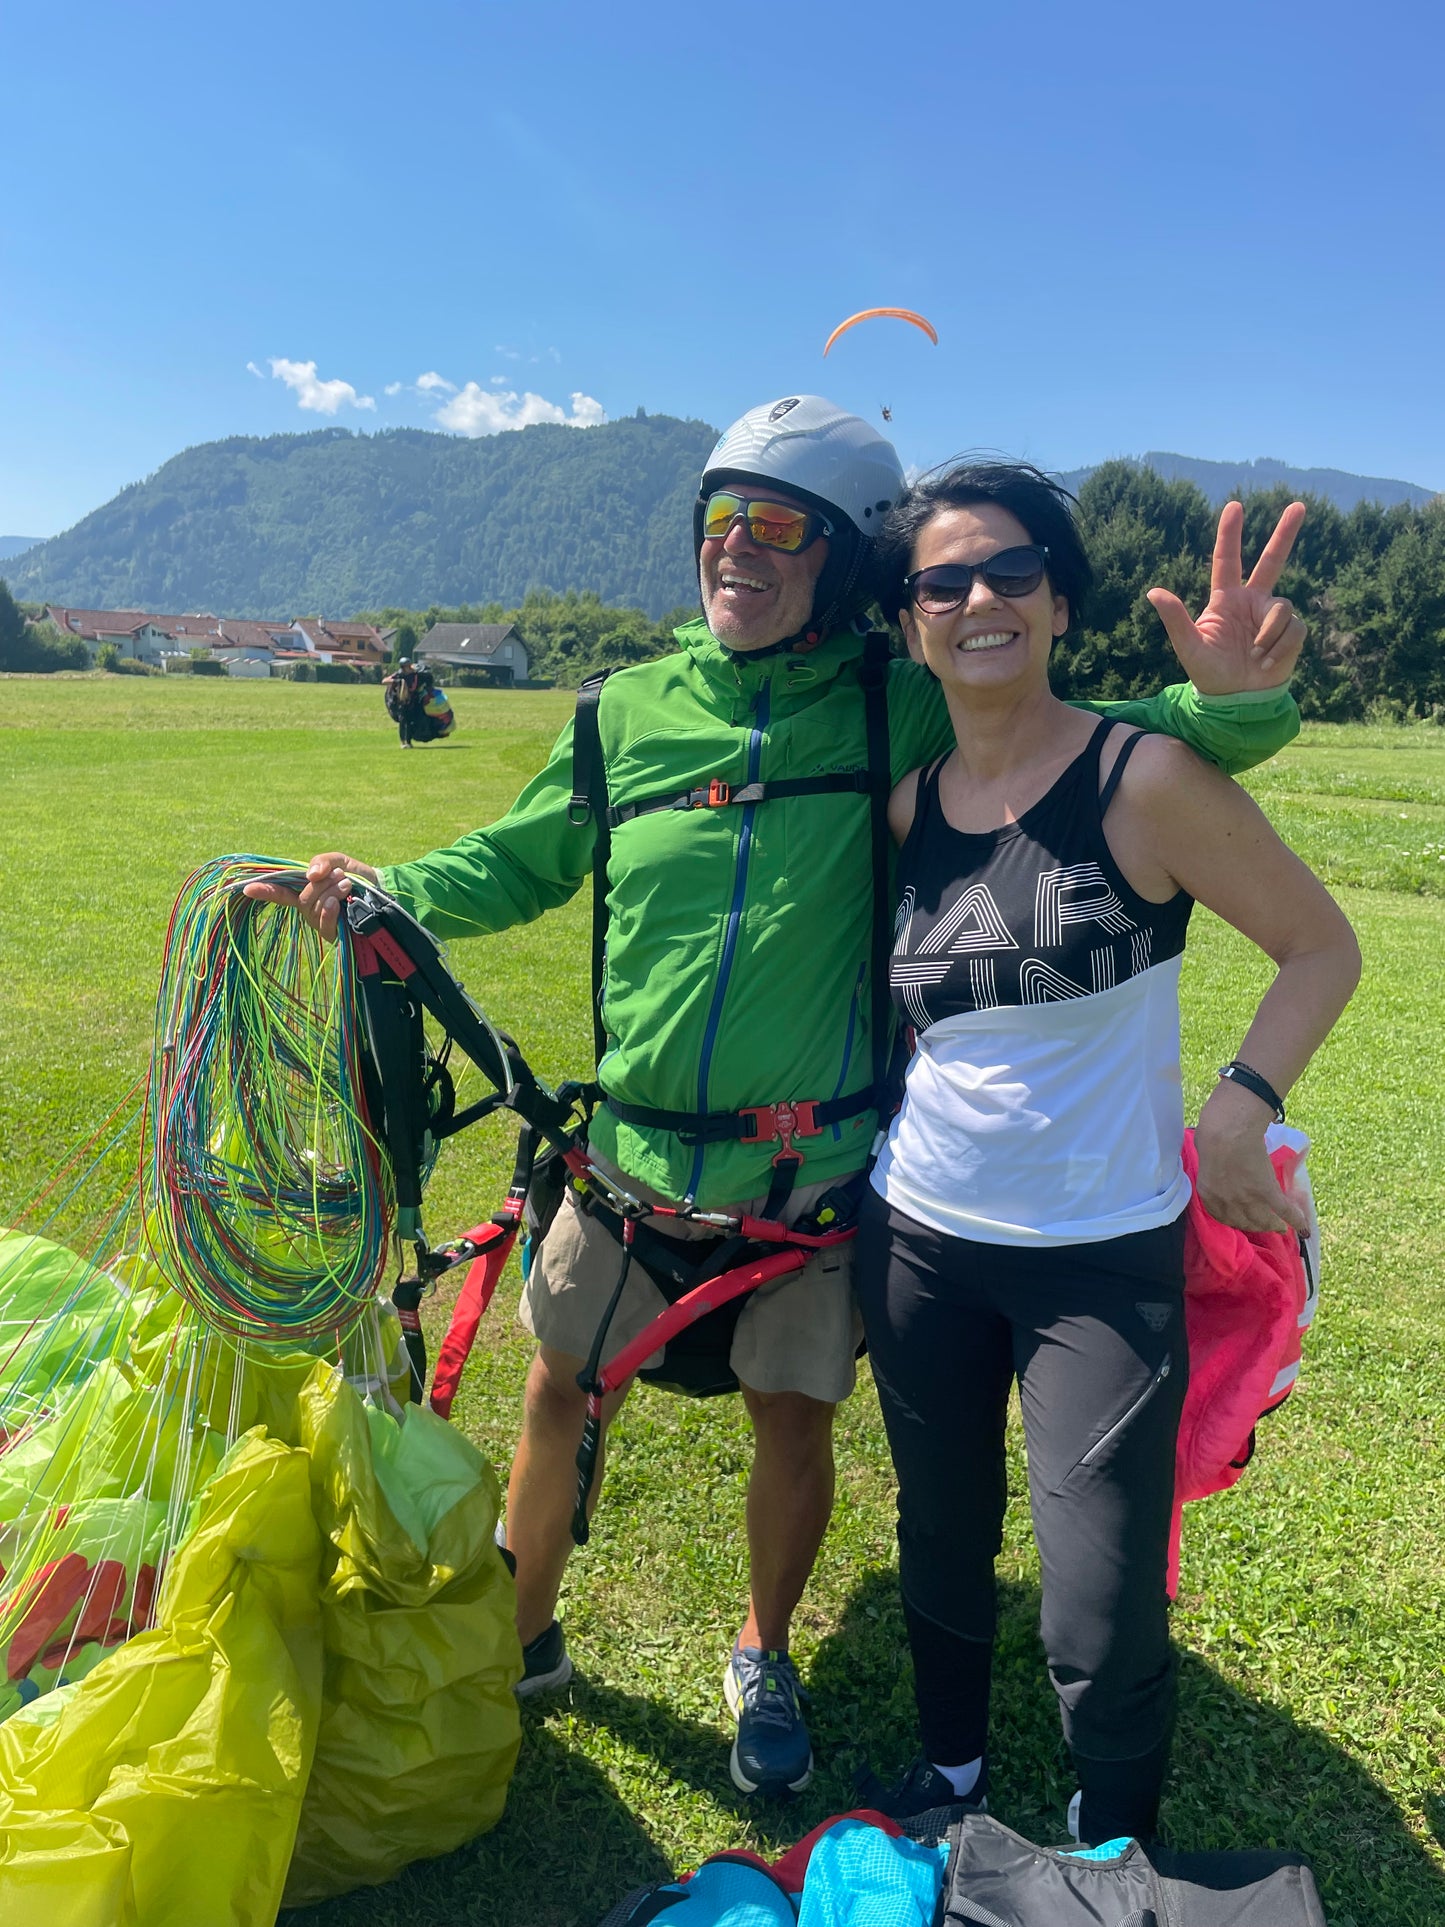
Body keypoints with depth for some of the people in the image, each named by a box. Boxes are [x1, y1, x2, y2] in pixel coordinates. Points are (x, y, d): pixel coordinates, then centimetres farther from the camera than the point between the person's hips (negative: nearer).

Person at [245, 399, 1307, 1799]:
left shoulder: (904, 712, -8)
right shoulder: (629, 711, -1)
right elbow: (518, 863, 11)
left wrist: (1230, 702, -22)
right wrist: (385, 892, -5)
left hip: (815, 1161, -2)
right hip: (636, 1150, 2)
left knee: (793, 1418, 12)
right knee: (556, 1390, 14)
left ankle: (763, 1660, 42)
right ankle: (520, 1636, 42)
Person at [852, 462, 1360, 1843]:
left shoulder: (1143, 778, -12)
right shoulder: (907, 805, 1)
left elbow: (1322, 949, -6)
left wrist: (1241, 1106, -18)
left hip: (1105, 1260, -4)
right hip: (918, 1241, 4)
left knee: (1100, 1621, 2)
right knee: (940, 1544, 20)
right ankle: (950, 1773, 48)